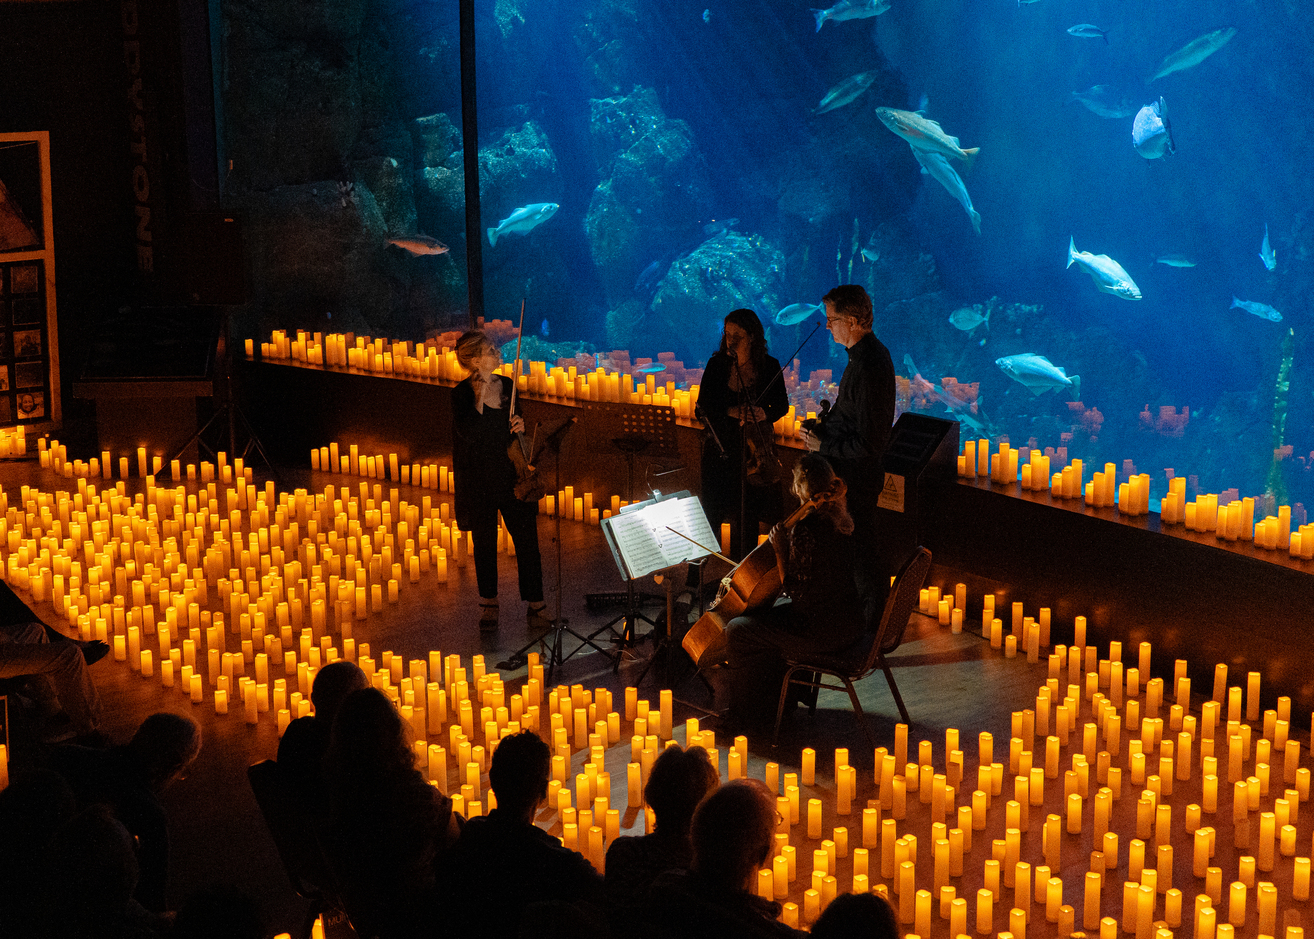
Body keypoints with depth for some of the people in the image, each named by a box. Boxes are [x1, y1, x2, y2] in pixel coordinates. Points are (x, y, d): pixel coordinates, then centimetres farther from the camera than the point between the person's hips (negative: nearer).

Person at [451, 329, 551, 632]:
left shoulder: (507, 386, 4)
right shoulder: (463, 394, -11)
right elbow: (468, 434, -25)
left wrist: (520, 426, -6)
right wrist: (480, 397, -31)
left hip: (511, 479, 4)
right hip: (479, 484, -4)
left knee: (527, 543, 2)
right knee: (485, 545, 10)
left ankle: (535, 607, 11)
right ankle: (488, 606, 26)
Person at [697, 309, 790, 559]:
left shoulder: (769, 367, -4)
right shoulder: (717, 365, -4)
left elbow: (782, 406, 6)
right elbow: (702, 409, -5)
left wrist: (765, 414, -16)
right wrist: (731, 412, -22)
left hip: (754, 448, 0)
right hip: (721, 449, 0)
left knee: (747, 515, 5)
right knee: (711, 512, -1)